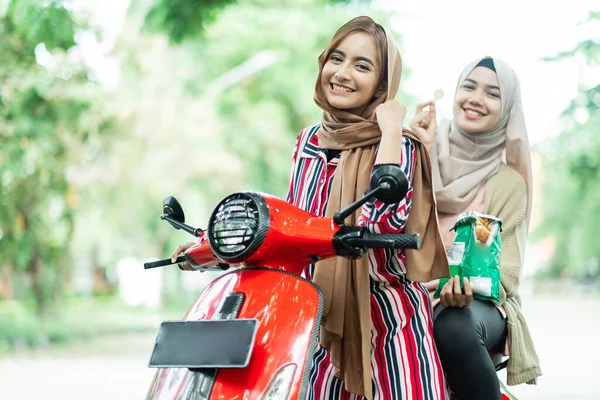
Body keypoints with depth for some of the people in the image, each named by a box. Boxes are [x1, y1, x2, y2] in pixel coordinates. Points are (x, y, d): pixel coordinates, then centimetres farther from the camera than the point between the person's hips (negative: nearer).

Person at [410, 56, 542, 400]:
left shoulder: (509, 181, 9)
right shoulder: (420, 148, 11)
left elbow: (507, 268, 0)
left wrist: (467, 281, -22)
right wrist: (420, 151, -12)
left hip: (478, 303, 0)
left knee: (455, 327, -36)